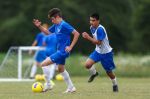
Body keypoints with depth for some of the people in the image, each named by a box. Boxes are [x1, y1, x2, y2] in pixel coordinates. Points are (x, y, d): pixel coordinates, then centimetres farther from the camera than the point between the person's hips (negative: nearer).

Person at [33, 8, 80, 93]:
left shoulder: (64, 25, -18)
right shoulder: (56, 25, 9)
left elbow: (76, 34, -21)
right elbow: (47, 32, 24)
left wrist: (71, 47, -20)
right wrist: (39, 26, 7)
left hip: (63, 51, -10)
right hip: (60, 51, 10)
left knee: (44, 64, -10)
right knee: (61, 69, 23)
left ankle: (48, 85, -2)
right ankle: (71, 87, 29)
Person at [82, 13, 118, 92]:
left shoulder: (100, 29, -27)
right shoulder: (92, 28, -1)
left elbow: (98, 42, -29)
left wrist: (88, 37, -29)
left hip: (106, 53, -6)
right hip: (98, 51, 6)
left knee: (109, 71, 8)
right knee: (87, 64, -16)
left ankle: (115, 85, 34)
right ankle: (94, 73, 15)